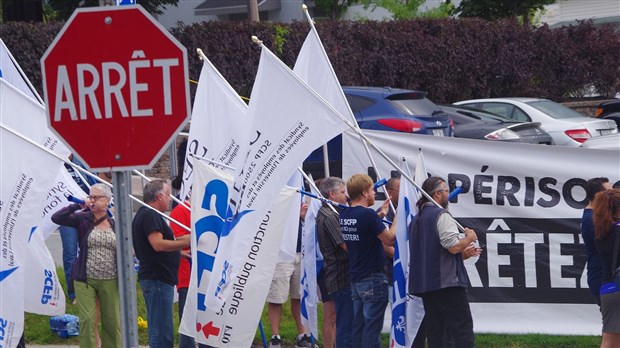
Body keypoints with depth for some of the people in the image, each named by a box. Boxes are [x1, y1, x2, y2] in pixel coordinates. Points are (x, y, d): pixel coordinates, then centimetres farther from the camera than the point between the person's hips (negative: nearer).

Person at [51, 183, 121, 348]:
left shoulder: (115, 223, 5)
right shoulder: (82, 219, 1)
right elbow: (56, 218, -11)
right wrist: (79, 206, -16)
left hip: (110, 281, 2)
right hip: (85, 281, -2)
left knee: (112, 321, 6)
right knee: (87, 320, -7)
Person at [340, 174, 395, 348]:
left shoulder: (344, 215, 6)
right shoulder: (368, 215, -18)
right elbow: (390, 240, -13)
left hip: (355, 279, 8)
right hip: (373, 278, -8)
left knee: (358, 326, 11)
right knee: (372, 328, -5)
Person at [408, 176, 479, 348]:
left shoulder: (417, 219, 19)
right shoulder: (441, 216, -11)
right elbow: (453, 246, -20)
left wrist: (462, 253, 20)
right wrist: (469, 237, 0)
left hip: (425, 285, 8)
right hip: (447, 282, -8)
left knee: (435, 331, 7)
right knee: (462, 329, -7)